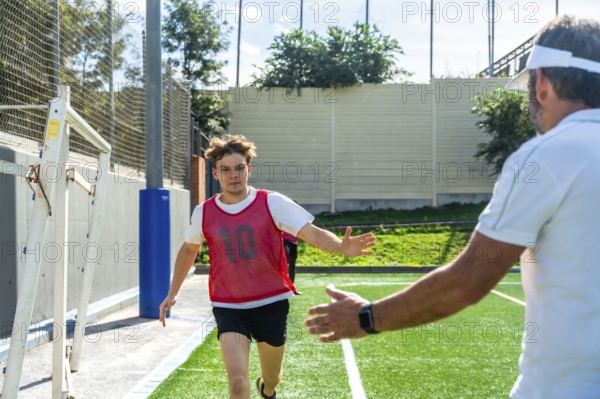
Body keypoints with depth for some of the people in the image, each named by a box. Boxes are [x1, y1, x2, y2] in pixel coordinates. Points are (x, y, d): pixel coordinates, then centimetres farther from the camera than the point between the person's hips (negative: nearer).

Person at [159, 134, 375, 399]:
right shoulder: (204, 213, 0)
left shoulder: (272, 203, -8)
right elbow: (188, 250, 19)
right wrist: (172, 293, 18)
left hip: (271, 304, 0)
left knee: (272, 378, 19)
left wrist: (342, 247, -37)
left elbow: (313, 233, -17)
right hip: (228, 307, 0)